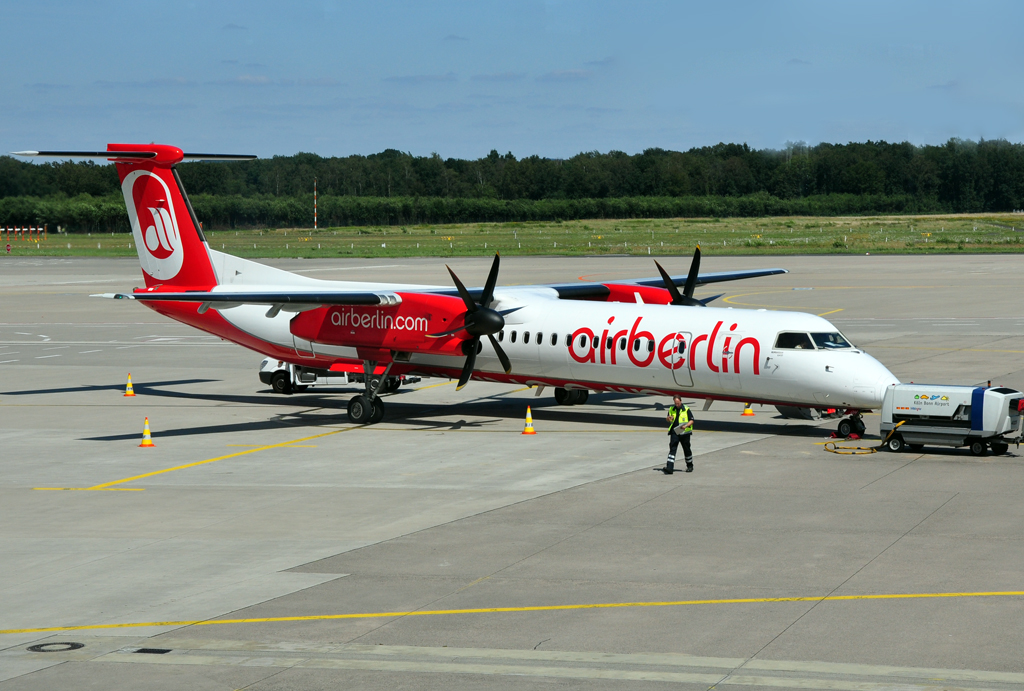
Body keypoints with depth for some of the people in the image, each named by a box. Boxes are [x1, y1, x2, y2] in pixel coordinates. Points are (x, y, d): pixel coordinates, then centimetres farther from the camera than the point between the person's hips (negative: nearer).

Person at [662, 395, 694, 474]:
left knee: (686, 450, 11)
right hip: (674, 432, 2)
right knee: (672, 449, -9)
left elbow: (691, 420, -3)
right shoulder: (671, 409, 9)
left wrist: (686, 425, -21)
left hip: (684, 433, -2)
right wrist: (668, 418, -6)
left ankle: (690, 466, 31)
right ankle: (669, 468, -17)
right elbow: (668, 419, 19)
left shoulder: (686, 409, -3)